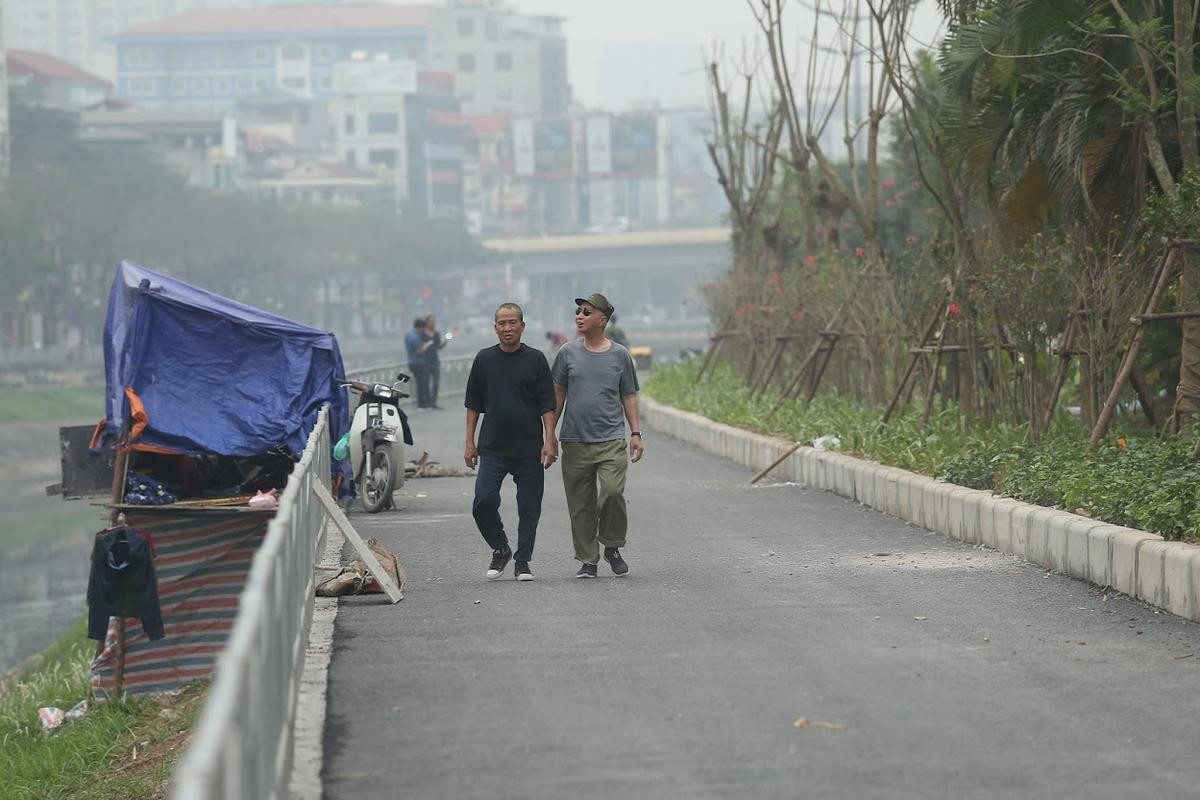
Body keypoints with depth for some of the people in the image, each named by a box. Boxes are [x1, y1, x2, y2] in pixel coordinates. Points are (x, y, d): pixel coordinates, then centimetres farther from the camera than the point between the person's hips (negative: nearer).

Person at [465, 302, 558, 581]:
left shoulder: (535, 359, 1)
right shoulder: (484, 359, 7)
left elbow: (547, 404, 1)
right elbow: (473, 404, 12)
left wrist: (549, 441, -8)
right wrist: (470, 443, 7)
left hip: (529, 449, -1)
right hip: (492, 449, 1)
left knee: (529, 508, 2)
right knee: (483, 502, -11)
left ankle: (522, 561, 14)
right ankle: (500, 550, 11)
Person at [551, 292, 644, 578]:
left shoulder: (619, 355, 5)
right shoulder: (568, 353, 6)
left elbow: (628, 396, 12)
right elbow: (558, 394, 13)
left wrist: (636, 433, 5)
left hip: (611, 440, -2)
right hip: (575, 442, 2)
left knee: (612, 492, -19)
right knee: (581, 505, 3)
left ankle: (612, 547, 3)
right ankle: (587, 560, 14)